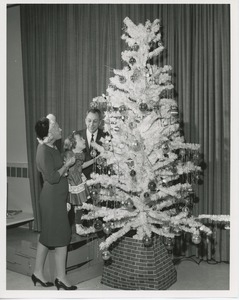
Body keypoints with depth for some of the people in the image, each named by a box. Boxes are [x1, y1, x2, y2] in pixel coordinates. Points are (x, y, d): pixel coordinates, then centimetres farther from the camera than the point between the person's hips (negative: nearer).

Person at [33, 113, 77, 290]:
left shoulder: (51, 148, 10)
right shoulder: (44, 150, -19)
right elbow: (53, 177, -22)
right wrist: (67, 164, -12)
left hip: (55, 197, 10)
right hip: (53, 197, -10)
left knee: (48, 236, 16)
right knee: (61, 237, -1)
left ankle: (38, 273, 27)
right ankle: (61, 278, 11)